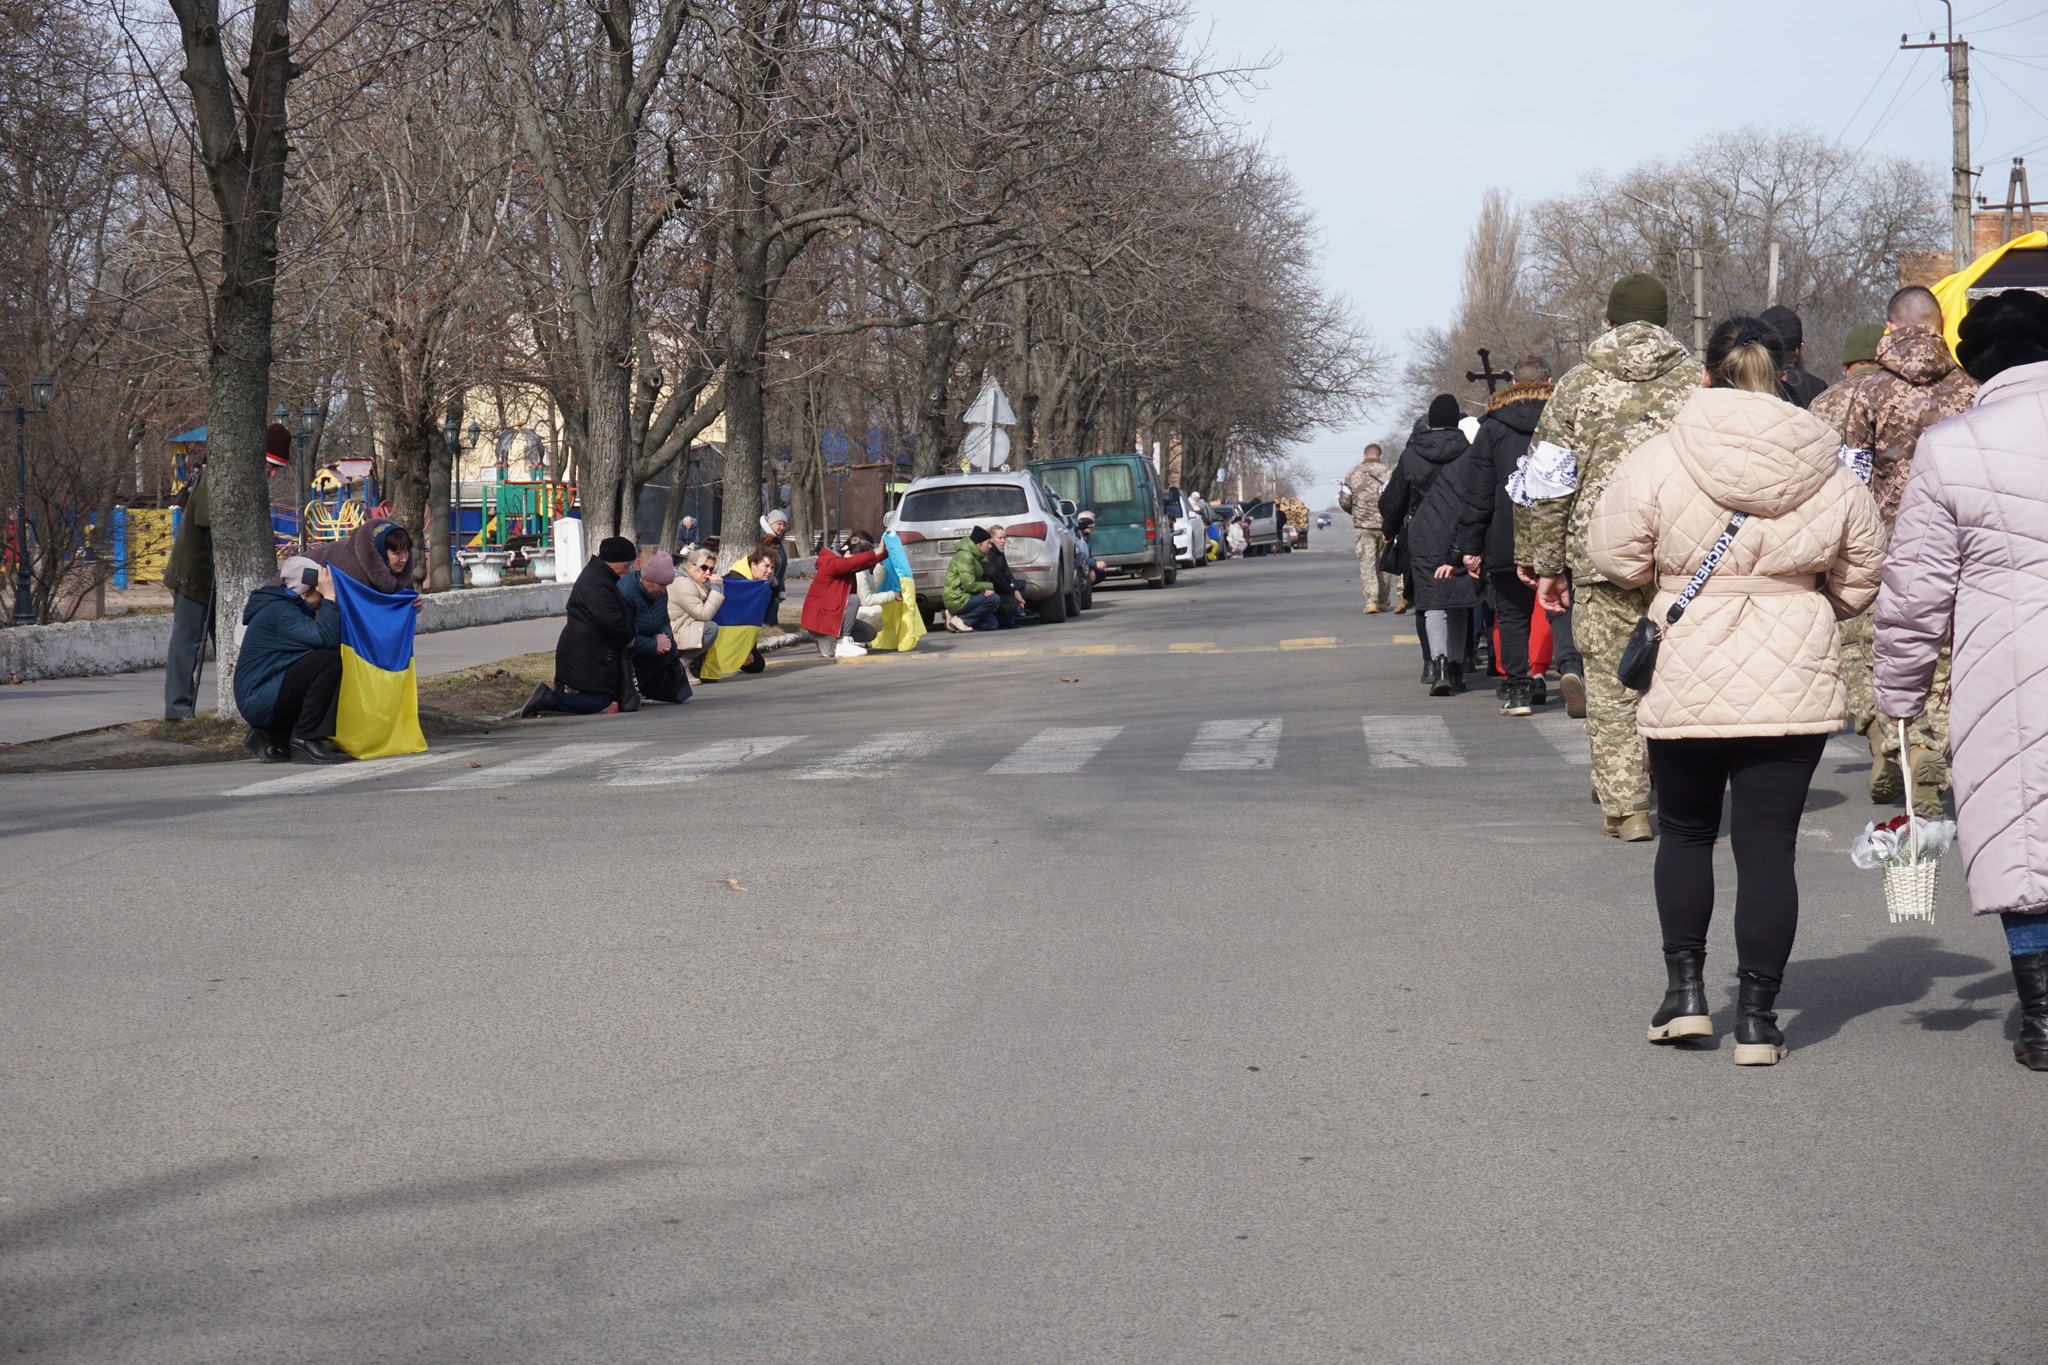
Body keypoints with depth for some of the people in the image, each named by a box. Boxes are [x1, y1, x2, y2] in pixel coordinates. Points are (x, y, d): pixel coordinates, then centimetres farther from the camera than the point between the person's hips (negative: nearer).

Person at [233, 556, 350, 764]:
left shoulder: (289, 607, 19)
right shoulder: (280, 611, -14)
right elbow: (325, 637, -27)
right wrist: (329, 598, -20)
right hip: (256, 699, -10)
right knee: (328, 660, -20)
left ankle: (272, 736, 10)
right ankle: (306, 740, -16)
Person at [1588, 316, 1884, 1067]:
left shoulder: (1658, 460, -8)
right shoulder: (1831, 472, 0)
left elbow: (1614, 556, -2)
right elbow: (1860, 578, 9)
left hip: (1686, 685, -1)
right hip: (1792, 684, 1)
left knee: (1686, 833, 19)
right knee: (1768, 846, 5)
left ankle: (1685, 988, 18)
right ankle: (1756, 1017, 5)